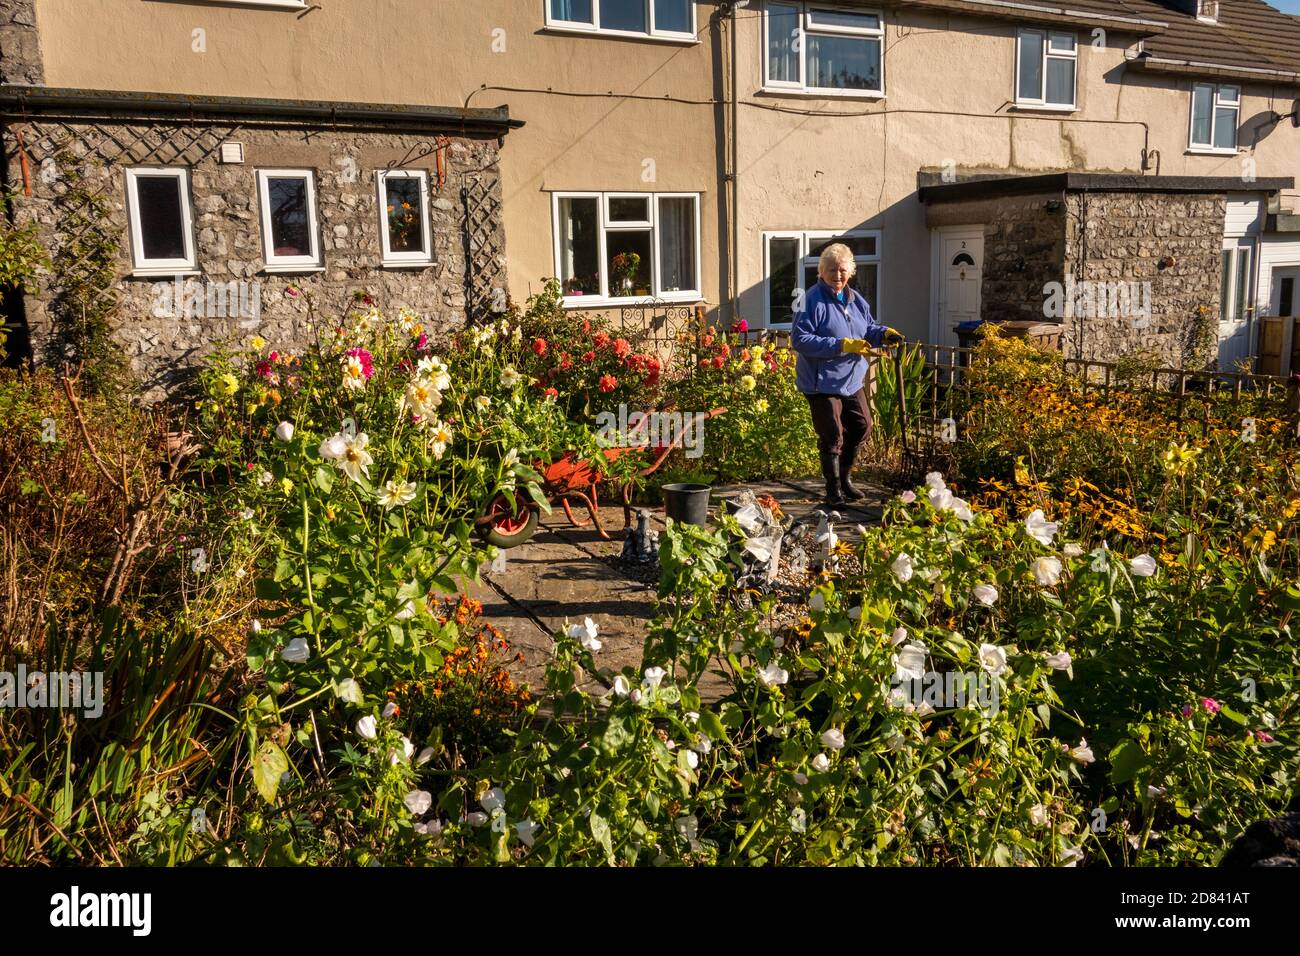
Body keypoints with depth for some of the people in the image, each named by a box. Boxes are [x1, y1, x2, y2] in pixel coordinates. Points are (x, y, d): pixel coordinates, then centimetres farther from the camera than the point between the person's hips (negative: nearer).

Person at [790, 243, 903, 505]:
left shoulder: (855, 299, 8)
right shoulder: (812, 301, -16)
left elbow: (868, 329, 20)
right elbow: (799, 339, -23)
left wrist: (885, 333, -5)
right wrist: (841, 346, -27)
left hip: (851, 379, 8)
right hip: (822, 382, -8)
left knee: (862, 427, 15)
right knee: (832, 436, -2)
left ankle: (844, 479, 34)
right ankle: (834, 489, 15)